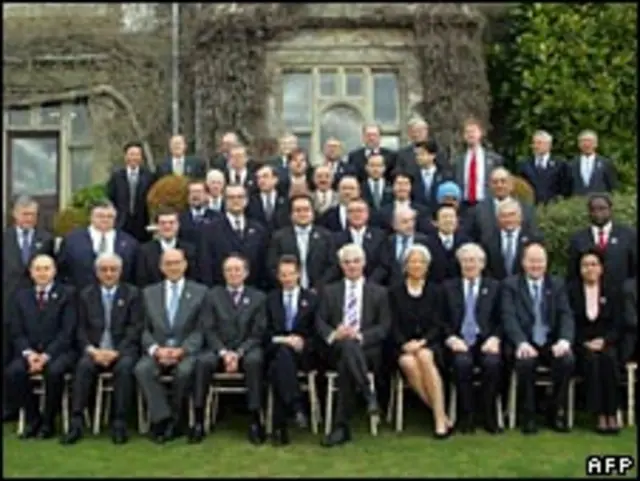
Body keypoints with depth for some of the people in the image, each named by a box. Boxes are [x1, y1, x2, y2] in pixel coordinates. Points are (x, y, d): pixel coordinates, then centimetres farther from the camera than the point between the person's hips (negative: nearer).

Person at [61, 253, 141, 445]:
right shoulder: (86, 294, 14)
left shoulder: (132, 293, 8)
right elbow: (81, 329, 7)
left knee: (124, 367, -33)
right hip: (94, 350, 2)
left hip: (123, 349, -1)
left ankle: (119, 423, -28)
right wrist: (93, 350, -12)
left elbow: (135, 328, -1)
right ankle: (76, 422, -28)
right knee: (83, 366, -30)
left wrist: (116, 352, -15)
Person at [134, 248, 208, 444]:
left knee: (185, 370, -34)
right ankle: (163, 418, -23)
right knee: (142, 369, -30)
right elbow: (145, 329, 9)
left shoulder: (200, 292, 8)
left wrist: (181, 350, -14)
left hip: (186, 351, -2)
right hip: (157, 351, 2)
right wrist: (156, 349, -11)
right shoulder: (149, 292, 15)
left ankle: (174, 422, -14)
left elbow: (201, 330, 1)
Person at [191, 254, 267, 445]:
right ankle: (199, 421, -27)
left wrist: (238, 353, -16)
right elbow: (209, 330, 2)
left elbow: (258, 333, 0)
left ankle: (255, 421, -30)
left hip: (247, 349, -1)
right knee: (203, 361, -32)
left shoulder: (258, 297, 8)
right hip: (219, 349, 1)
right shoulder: (213, 295, 10)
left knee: (254, 360, -36)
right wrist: (223, 352, -15)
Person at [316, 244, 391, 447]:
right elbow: (320, 322, 10)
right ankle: (369, 396, -39)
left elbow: (384, 327, 5)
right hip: (337, 349, 1)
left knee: (345, 364, -37)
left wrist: (360, 336, -14)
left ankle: (342, 426, -35)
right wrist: (333, 334, -14)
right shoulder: (330, 291, 19)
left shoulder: (379, 292, 15)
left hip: (367, 350, -1)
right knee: (346, 346, -38)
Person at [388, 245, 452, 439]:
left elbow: (437, 324, 4)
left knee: (424, 356, -35)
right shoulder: (395, 291, 9)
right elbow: (393, 325, 3)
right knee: (408, 363, -34)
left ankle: (440, 419, -34)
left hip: (429, 344, 0)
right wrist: (405, 344, -15)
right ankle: (441, 415, -26)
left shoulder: (434, 291, 11)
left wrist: (422, 342, -14)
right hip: (403, 346, 0)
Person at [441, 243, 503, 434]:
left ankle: (489, 415, -16)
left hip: (485, 341, 0)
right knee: (463, 362, -33)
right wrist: (451, 338, -9)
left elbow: (500, 320, 9)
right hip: (459, 341, 0)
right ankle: (467, 415, -18)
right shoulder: (448, 287, 16)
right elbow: (442, 320, 9)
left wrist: (495, 338, -9)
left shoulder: (494, 287, 16)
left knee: (493, 362, -32)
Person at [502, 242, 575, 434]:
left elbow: (566, 316, 3)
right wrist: (522, 342, -25)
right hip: (525, 344, -2)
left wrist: (565, 340, -18)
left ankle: (557, 412, -8)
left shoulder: (557, 285, 14)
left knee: (568, 359, -28)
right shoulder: (510, 284, 5)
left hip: (551, 344, 2)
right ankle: (528, 415, -14)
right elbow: (509, 317, -7)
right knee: (525, 361, -34)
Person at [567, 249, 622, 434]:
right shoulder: (570, 291, 4)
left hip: (605, 343, 1)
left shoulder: (612, 292, 10)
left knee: (609, 358, -33)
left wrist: (603, 341, -13)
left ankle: (612, 414, -31)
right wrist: (585, 343, -13)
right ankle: (599, 415, -32)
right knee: (592, 359, -33)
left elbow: (617, 325, 5)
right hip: (580, 345, -1)